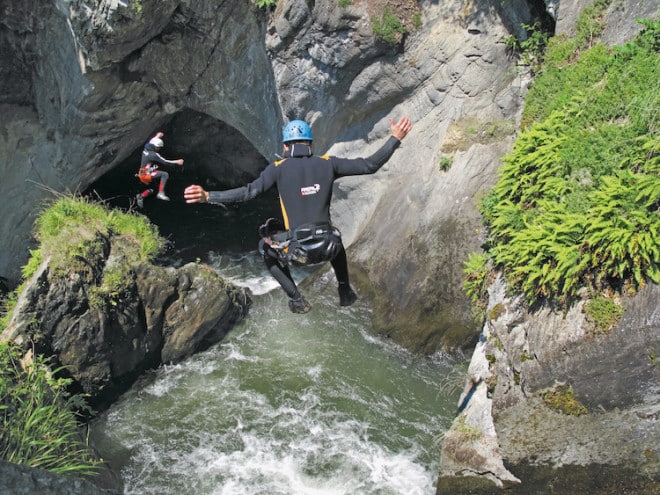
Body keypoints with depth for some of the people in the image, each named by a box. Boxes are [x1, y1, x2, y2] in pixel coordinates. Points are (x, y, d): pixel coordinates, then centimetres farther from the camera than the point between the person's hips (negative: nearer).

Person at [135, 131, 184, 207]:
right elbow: (164, 162, -19)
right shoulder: (154, 155, -19)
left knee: (151, 190, 26)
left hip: (142, 175, 10)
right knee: (165, 174, -24)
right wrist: (176, 162, -13)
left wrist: (156, 136, 44)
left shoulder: (146, 149, 5)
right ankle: (161, 193, -28)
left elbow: (149, 142, 30)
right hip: (147, 174, -10)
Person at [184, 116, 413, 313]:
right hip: (327, 247, 3)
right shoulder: (327, 163, 0)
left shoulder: (279, 168, -5)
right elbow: (369, 165, 0)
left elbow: (249, 191, -16)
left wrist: (207, 196, -16)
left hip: (297, 249, -3)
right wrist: (395, 139, 10)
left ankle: (296, 299, 20)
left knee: (267, 249, 30)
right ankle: (345, 292, 37)